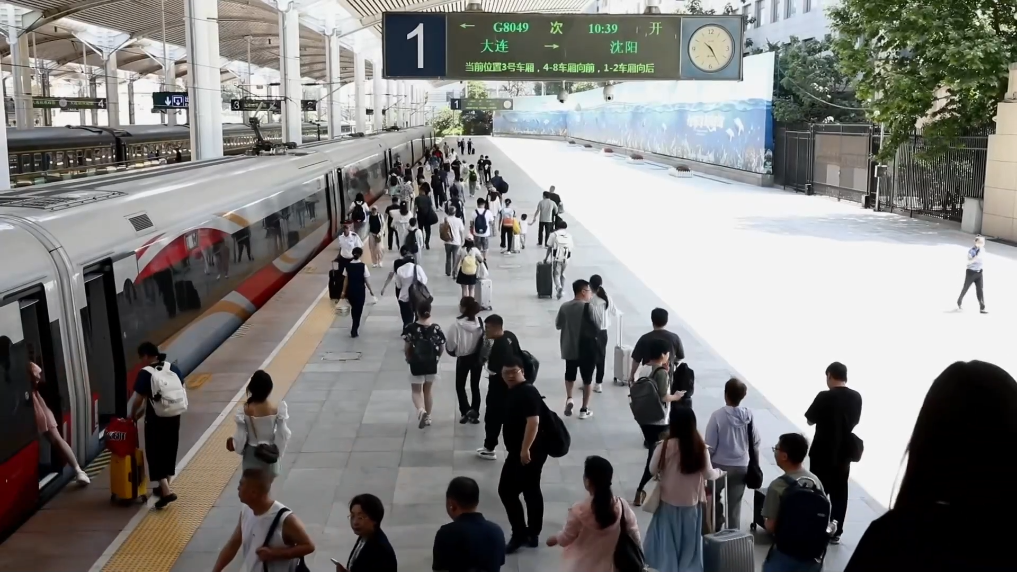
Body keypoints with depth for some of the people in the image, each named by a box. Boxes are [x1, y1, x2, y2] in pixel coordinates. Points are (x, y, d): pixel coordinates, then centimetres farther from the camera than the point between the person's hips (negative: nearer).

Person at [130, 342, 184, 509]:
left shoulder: (145, 373, -13)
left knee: (155, 454, 2)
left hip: (156, 419, -6)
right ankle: (164, 486, 31)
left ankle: (166, 491, -8)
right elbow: (181, 390, 8)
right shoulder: (173, 368, 2)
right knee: (169, 451, 18)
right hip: (173, 416, 6)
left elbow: (139, 399, -12)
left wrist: (133, 415, 7)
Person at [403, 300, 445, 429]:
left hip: (416, 364, -3)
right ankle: (427, 417, 26)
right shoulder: (436, 328, -8)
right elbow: (442, 347, -2)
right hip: (432, 364, 3)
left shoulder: (411, 328, -15)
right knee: (427, 391, 18)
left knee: (416, 391, 10)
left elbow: (407, 347, -11)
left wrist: (408, 358, 8)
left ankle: (421, 410, -17)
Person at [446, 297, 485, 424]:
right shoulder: (480, 322, -11)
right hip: (478, 357, 3)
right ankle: (475, 413, 19)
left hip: (463, 358, -3)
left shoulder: (457, 324, -21)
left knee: (460, 385, 15)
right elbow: (485, 340, -4)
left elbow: (451, 343, -14)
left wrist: (453, 351, 8)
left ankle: (466, 411, 5)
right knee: (475, 386, 15)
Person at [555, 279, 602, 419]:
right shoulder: (587, 308, -18)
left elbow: (558, 325, 9)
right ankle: (584, 409, 14)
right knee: (587, 378, 9)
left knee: (570, 374, 25)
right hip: (587, 349, -4)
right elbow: (597, 328, -16)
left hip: (569, 348, 4)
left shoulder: (564, 307, -3)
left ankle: (569, 398, 7)